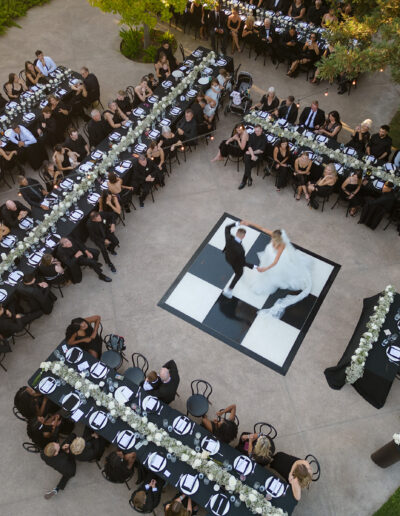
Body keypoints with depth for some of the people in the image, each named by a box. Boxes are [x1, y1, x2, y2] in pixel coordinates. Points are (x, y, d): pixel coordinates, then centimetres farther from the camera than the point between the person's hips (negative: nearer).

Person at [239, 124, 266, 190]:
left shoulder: (264, 138, -3)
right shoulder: (252, 135, 6)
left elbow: (261, 150, -8)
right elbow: (249, 146, -3)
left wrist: (251, 152, -11)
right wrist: (252, 155, -21)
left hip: (258, 154, -2)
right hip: (250, 152, 2)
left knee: (250, 164, -29)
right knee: (247, 160, -32)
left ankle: (244, 180, -19)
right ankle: (249, 178, -26)